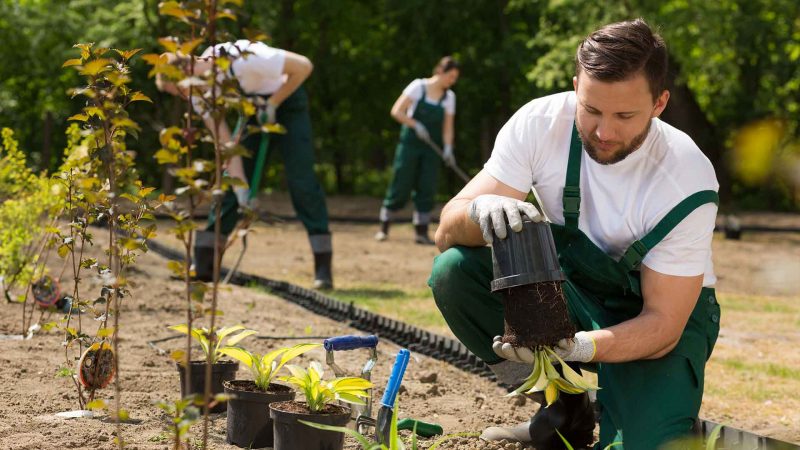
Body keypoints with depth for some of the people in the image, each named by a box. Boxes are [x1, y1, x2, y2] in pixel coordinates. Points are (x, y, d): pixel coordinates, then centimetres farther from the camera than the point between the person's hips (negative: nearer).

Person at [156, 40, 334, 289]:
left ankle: (323, 268, -13)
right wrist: (242, 191, -20)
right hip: (253, 110, 6)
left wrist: (272, 104, -22)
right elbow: (226, 142, -14)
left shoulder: (243, 60, -36)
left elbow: (303, 66, -29)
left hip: (286, 102, -5)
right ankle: (203, 263, 2)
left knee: (301, 179, -15)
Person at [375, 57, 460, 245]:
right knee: (400, 188, -4)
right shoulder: (418, 86, -7)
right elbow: (396, 111, -9)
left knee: (427, 189, -2)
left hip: (431, 148, 4)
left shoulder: (449, 96, 6)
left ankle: (421, 232, 3)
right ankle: (383, 228, 7)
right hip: (410, 144, -4)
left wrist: (448, 148, -13)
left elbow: (448, 127, 3)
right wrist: (416, 125, -20)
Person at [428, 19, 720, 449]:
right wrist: (481, 210, -44)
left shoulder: (687, 182, -25)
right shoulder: (540, 123, -19)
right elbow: (447, 230, -19)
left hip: (648, 314, -3)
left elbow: (662, 323, -24)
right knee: (454, 271, -24)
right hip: (570, 290, 4)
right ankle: (566, 411, -6)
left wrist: (580, 346, -43)